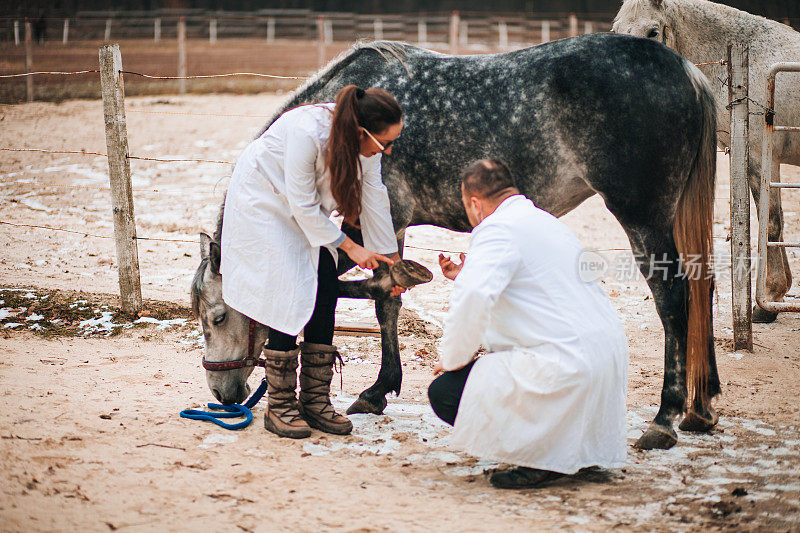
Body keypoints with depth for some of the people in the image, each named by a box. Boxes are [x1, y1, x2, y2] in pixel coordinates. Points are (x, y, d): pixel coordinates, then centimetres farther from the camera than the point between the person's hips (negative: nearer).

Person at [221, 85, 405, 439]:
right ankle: (280, 407, -4)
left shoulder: (367, 143, -18)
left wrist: (391, 258, -1)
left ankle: (316, 401, 5)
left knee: (326, 291, -3)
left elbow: (374, 198, -6)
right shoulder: (307, 134, -38)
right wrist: (349, 247, -23)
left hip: (307, 211, 7)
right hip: (263, 204, -7)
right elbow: (303, 205, -28)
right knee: (289, 295, -13)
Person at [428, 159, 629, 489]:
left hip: (567, 367, -10)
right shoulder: (547, 222, 22)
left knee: (445, 393, -7)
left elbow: (474, 298, -25)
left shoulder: (498, 230, -8)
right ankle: (580, 448, 20)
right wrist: (465, 275, 42)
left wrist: (452, 359, -10)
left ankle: (545, 457, -6)